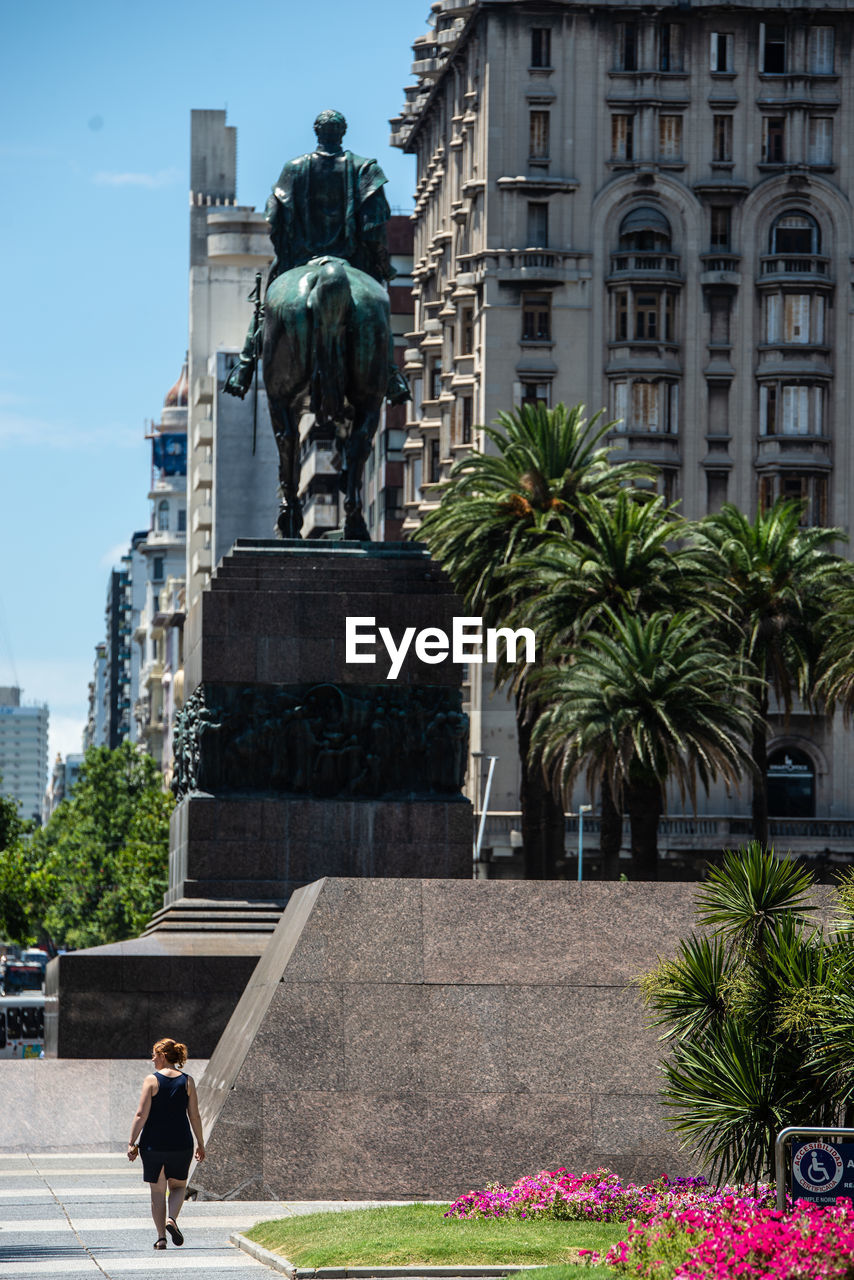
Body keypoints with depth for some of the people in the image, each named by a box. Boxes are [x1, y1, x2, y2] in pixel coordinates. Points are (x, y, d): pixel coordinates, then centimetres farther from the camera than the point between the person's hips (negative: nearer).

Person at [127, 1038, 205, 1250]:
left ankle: (161, 1237, 5)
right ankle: (171, 1219, -8)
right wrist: (200, 1143, 10)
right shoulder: (187, 1081, 1)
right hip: (181, 1143, 2)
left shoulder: (152, 1081, -6)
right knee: (179, 1185, 19)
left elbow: (141, 1115, -9)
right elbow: (194, 1115, 1)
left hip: (153, 1143, -2)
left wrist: (132, 1143, -5)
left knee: (158, 1190, 9)